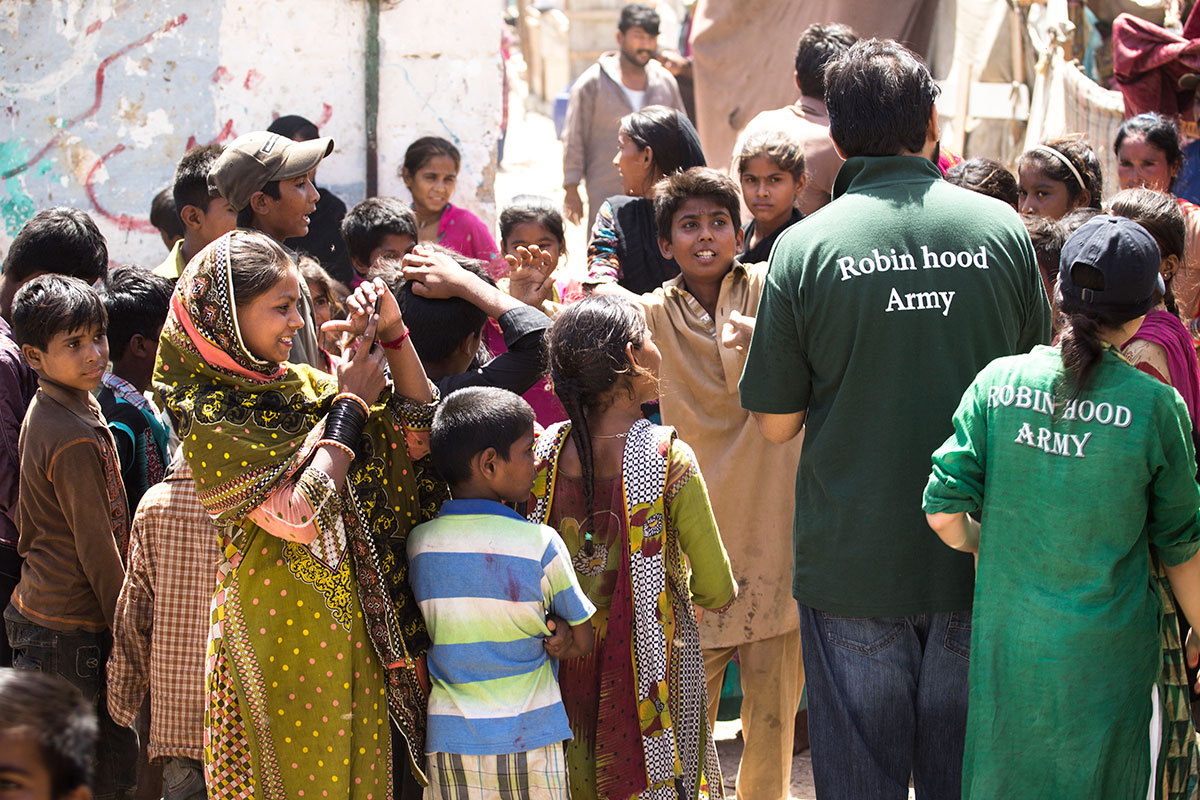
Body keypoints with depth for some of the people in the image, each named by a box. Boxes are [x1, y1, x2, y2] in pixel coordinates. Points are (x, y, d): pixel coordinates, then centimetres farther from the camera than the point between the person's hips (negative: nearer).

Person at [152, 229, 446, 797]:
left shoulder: (302, 384, 6)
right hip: (281, 636, -6)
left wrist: (393, 336, -7)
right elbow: (303, 516, -23)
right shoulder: (207, 422, -14)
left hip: (356, 631, 6)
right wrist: (350, 403, -13)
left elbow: (419, 431, 5)